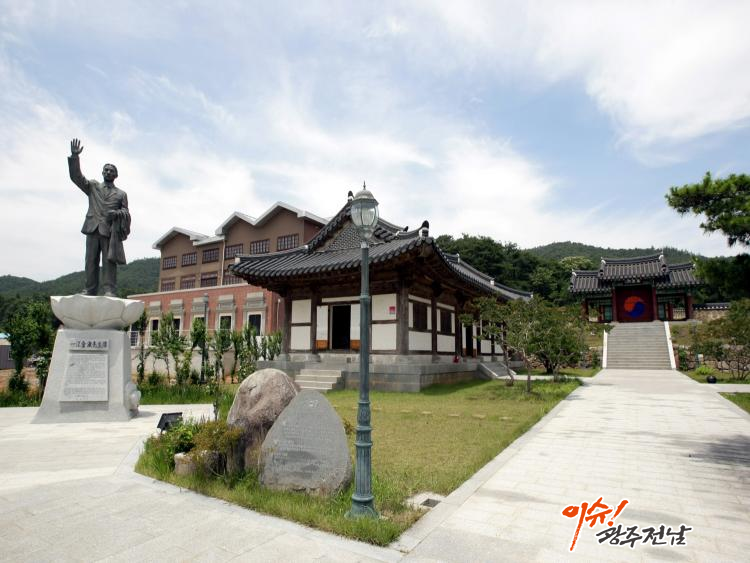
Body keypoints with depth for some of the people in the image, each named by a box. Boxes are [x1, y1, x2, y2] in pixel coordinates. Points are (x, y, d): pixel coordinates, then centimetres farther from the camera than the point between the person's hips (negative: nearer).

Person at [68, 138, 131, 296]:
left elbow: (126, 212, 7)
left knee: (109, 261, -7)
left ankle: (110, 291, -10)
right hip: (93, 228, 2)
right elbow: (76, 176, 8)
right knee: (91, 261, 2)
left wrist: (116, 213, -16)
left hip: (110, 231, -2)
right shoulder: (93, 186, 20)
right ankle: (90, 290, 5)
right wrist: (75, 156, -5)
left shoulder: (121, 194, 15)